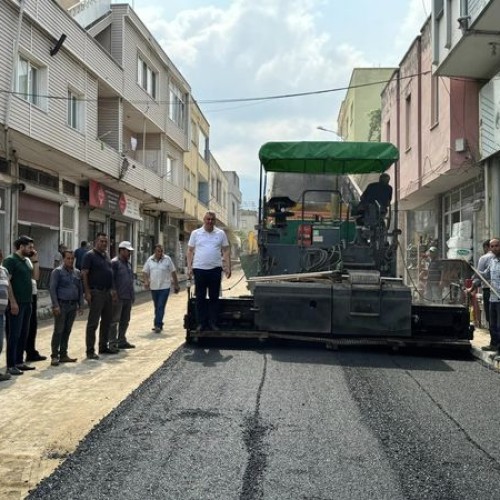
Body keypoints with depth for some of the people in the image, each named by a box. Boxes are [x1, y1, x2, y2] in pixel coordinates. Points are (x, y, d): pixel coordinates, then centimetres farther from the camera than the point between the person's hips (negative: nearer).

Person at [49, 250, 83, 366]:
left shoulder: (77, 273, 14)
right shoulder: (57, 271, -3)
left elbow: (80, 290, 18)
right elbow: (52, 289, -8)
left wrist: (81, 305, 11)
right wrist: (55, 305, -15)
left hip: (73, 305, 5)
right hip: (61, 305, -5)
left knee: (67, 331, 9)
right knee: (58, 331, -5)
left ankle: (63, 355, 16)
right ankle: (54, 356, 0)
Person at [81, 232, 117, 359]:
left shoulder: (106, 256, 16)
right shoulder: (90, 255, -8)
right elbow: (84, 274, -13)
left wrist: (112, 289, 15)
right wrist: (87, 292, -19)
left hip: (107, 292, 8)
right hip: (96, 293, -8)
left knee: (106, 321, 14)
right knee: (93, 323, -5)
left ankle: (103, 346, 25)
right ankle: (90, 351, -1)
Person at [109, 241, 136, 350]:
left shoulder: (128, 263, 16)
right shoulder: (114, 263, -10)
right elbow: (111, 280, -15)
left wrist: (132, 295, 19)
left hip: (128, 297, 9)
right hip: (118, 297, -8)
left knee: (125, 321, 13)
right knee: (114, 320, -3)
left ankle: (122, 341, 22)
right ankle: (113, 343, 1)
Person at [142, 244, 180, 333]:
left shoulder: (167, 259, -2)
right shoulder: (150, 260, 6)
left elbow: (173, 272, 2)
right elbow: (145, 272, 9)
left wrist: (176, 285, 3)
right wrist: (146, 281, -9)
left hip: (164, 287, -4)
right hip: (153, 287, 4)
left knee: (161, 307, -11)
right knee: (157, 307, 12)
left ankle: (158, 325, -12)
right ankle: (158, 325, 23)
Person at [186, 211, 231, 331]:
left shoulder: (221, 234, 7)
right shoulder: (195, 233, 6)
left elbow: (226, 251, 7)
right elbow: (190, 251, 7)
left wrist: (228, 267, -2)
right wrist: (189, 267, -1)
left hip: (215, 269, 0)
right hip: (199, 269, 0)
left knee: (214, 298, 5)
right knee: (200, 298, 4)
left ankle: (213, 323, 11)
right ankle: (201, 323, 11)